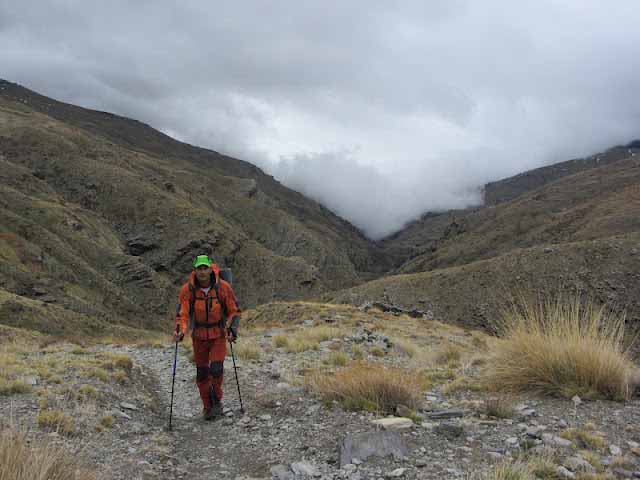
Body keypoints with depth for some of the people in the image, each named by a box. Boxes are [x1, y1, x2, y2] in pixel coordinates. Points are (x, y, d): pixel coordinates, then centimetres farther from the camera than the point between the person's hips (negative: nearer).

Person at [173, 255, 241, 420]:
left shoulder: (223, 287, -15)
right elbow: (182, 313, -12)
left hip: (219, 334, -1)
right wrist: (180, 331, -30)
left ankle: (217, 401, 12)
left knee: (216, 369, -13)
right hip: (199, 335, 1)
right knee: (202, 373, 7)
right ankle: (207, 407, 24)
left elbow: (234, 311, -5)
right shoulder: (187, 289, -14)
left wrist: (231, 330, -17)